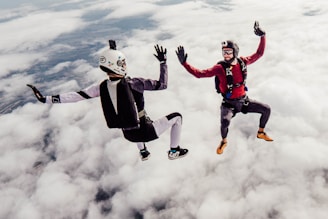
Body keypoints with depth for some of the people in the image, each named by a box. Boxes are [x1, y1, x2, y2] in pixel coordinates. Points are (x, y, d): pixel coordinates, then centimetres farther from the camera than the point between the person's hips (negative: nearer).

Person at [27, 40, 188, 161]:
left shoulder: (102, 87, -10)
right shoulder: (132, 83, -25)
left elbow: (77, 96, -11)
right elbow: (162, 85, -20)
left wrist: (45, 99, -7)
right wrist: (163, 62, -9)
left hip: (129, 135, 6)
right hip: (146, 133, -5)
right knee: (177, 116, 14)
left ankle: (143, 152, 49)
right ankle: (174, 151, 24)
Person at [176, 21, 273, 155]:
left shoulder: (242, 62, -7)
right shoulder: (220, 68, -21)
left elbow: (259, 54, 7)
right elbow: (200, 74, -28)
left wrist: (263, 36, -1)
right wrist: (184, 63, -38)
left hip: (244, 100, 5)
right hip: (229, 104, -5)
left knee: (267, 110, 6)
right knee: (225, 121, -33)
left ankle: (261, 133, 33)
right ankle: (224, 141, 1)